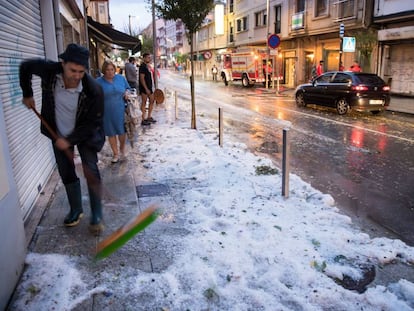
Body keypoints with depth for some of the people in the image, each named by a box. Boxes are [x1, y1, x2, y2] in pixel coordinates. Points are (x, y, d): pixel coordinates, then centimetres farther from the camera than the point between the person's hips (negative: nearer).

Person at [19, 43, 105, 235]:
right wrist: (27, 94, 2)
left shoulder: (94, 90, -31)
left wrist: (69, 140, -22)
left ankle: (96, 215, 5)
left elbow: (93, 123, -22)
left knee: (91, 172, -10)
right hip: (58, 134, 3)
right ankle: (76, 210, 29)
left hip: (85, 134, -3)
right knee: (66, 174, 11)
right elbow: (26, 66, -1)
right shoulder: (49, 71, -24)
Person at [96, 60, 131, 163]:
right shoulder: (99, 81, -1)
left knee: (122, 131, 8)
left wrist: (127, 93, -6)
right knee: (111, 133, 9)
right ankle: (115, 153, 25)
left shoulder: (121, 78, 3)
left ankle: (122, 150, 33)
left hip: (120, 111, 1)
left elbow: (127, 88, 16)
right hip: (107, 113, 0)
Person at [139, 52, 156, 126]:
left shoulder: (147, 66, 15)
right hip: (144, 88, -10)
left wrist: (150, 88, 18)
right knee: (144, 103, -5)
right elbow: (142, 79, -19)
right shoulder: (142, 67, -13)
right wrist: (146, 89, -23)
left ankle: (149, 117, 23)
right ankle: (143, 120, 0)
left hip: (149, 87, 10)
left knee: (152, 101, 13)